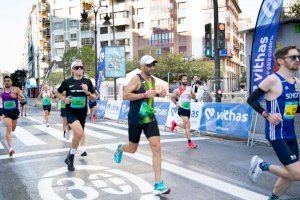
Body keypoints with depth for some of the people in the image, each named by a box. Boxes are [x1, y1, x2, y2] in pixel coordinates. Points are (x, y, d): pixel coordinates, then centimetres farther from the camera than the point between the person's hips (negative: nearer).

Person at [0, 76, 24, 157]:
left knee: (12, 129, 15)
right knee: (8, 128, -19)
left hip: (14, 111, 1)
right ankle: (10, 147, -24)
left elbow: (23, 99, -2)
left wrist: (16, 96, -18)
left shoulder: (16, 89, -2)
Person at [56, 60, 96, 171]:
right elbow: (57, 93, 12)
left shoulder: (87, 82, 0)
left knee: (78, 135, 13)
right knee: (79, 133, -25)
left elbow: (94, 98, 3)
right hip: (70, 112, -3)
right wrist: (64, 99, -6)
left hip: (82, 113, 3)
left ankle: (70, 158, 34)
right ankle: (70, 156, -2)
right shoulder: (67, 82, -3)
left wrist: (87, 92, -16)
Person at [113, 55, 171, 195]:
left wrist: (159, 94, 6)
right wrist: (145, 95, -27)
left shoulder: (152, 79, 8)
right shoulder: (136, 79, -13)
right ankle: (120, 149, 52)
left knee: (157, 148, -10)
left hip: (150, 118, 5)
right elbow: (125, 95, -22)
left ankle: (158, 185, -6)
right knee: (132, 149, 12)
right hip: (135, 119, -5)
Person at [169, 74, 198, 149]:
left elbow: (194, 97, 12)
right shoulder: (177, 90, -7)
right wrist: (176, 104, 1)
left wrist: (192, 95, -9)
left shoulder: (189, 88, 4)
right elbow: (172, 97, 7)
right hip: (182, 109, -6)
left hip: (188, 109, 6)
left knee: (185, 126, 16)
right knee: (187, 126, -13)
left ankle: (175, 124, 42)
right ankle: (189, 143, -7)